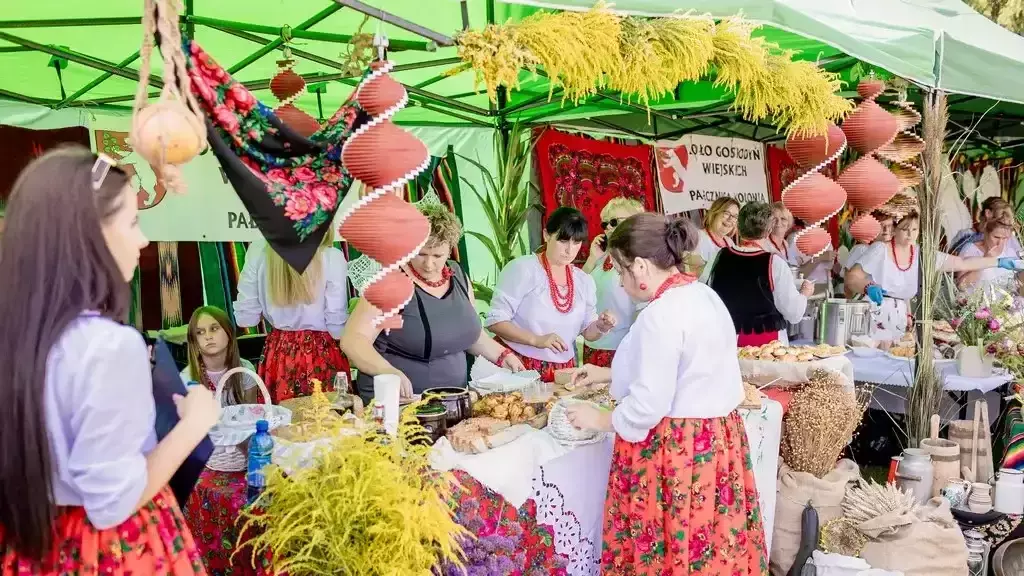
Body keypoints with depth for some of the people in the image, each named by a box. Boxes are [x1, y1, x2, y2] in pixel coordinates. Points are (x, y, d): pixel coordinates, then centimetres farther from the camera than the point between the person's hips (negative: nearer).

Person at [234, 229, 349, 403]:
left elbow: (245, 318, -1)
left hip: (278, 354, 3)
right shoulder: (331, 258, -16)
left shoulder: (258, 252, -7)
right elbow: (337, 326, -13)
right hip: (322, 357, -3)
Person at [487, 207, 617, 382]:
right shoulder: (522, 269, -10)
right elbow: (495, 320, -14)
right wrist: (535, 340, -24)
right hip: (518, 367, -4)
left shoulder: (584, 281, 7)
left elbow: (588, 332, 13)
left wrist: (601, 327, -8)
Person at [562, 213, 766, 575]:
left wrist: (600, 420, -4)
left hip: (673, 449, -9)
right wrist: (609, 374, 24)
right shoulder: (705, 296, 8)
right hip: (718, 436, 9)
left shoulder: (661, 314, -21)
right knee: (708, 547, 18)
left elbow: (649, 405, -21)